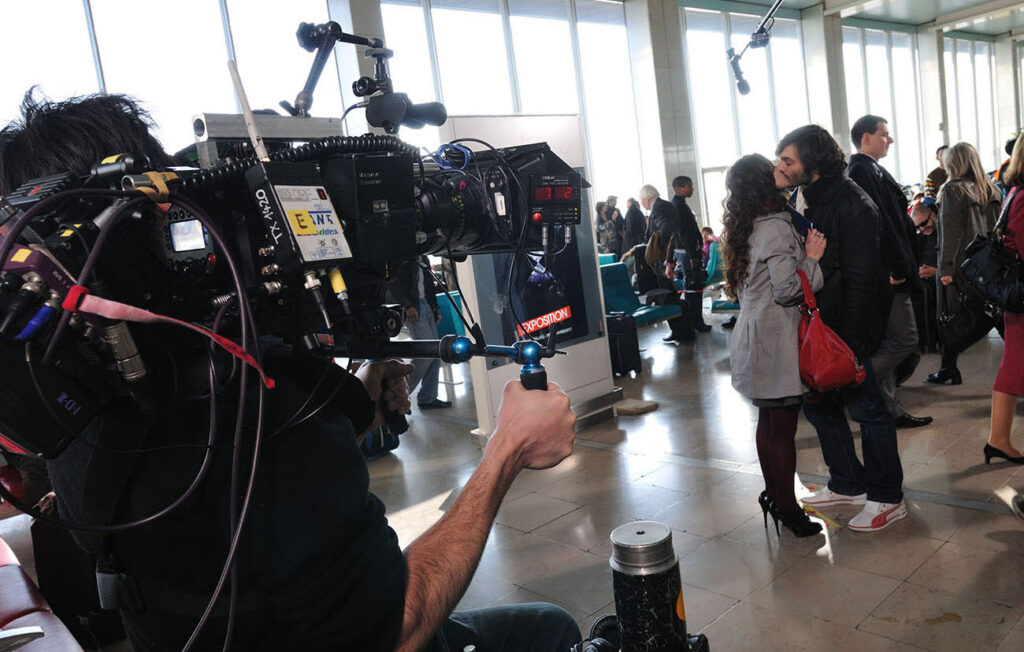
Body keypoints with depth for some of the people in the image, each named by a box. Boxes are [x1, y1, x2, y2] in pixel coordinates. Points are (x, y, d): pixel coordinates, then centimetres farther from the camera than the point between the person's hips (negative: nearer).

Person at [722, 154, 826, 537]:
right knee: (783, 427, 0)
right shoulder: (776, 227, -14)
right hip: (776, 343, -9)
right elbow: (787, 290, -17)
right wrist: (812, 258, -7)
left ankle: (773, 495, 28)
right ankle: (787, 507, 10)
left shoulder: (744, 229, 12)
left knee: (768, 421, 17)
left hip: (755, 340, 9)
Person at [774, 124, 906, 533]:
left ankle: (887, 497, 19)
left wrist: (850, 339, -21)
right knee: (817, 404, 16)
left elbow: (861, 280, -20)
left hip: (845, 330, -9)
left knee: (866, 408, 3)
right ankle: (848, 484, 33)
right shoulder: (805, 201, 10)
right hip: (815, 325, 9)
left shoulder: (851, 205, -17)